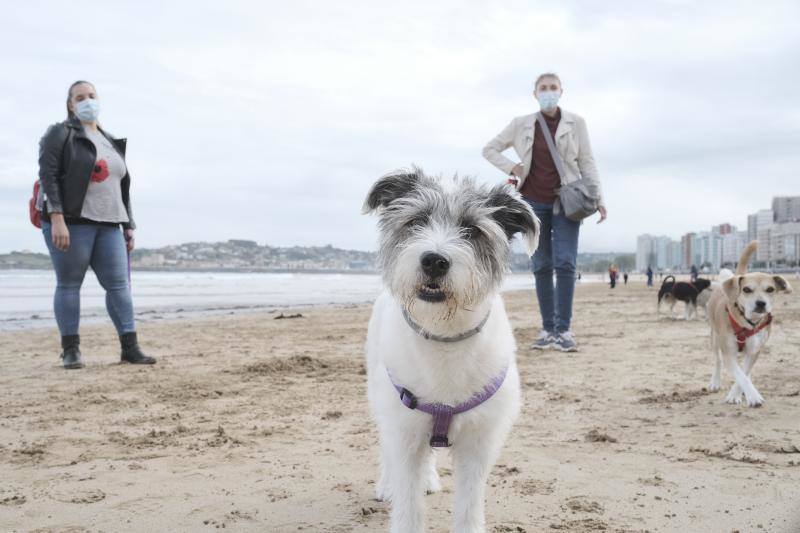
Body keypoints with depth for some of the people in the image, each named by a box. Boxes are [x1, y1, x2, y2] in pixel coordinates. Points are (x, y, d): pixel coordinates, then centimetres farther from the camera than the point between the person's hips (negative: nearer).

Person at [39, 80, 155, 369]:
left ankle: (130, 347, 0)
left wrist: (128, 226, 15)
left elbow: (123, 187, 21)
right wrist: (56, 219, -21)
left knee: (119, 284, -1)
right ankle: (71, 350, 5)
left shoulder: (112, 142, 20)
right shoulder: (60, 134, 1)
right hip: (71, 221, -5)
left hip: (108, 224, 6)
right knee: (69, 283, -1)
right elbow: (48, 176, -10)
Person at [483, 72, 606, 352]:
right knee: (541, 266, 4)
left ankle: (564, 329, -8)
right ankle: (547, 328, 10)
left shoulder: (575, 123, 2)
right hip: (534, 202, 2)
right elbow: (489, 149, 13)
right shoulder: (521, 124, 4)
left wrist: (598, 197, -6)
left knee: (565, 263, -11)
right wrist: (511, 167, -3)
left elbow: (586, 162, 2)